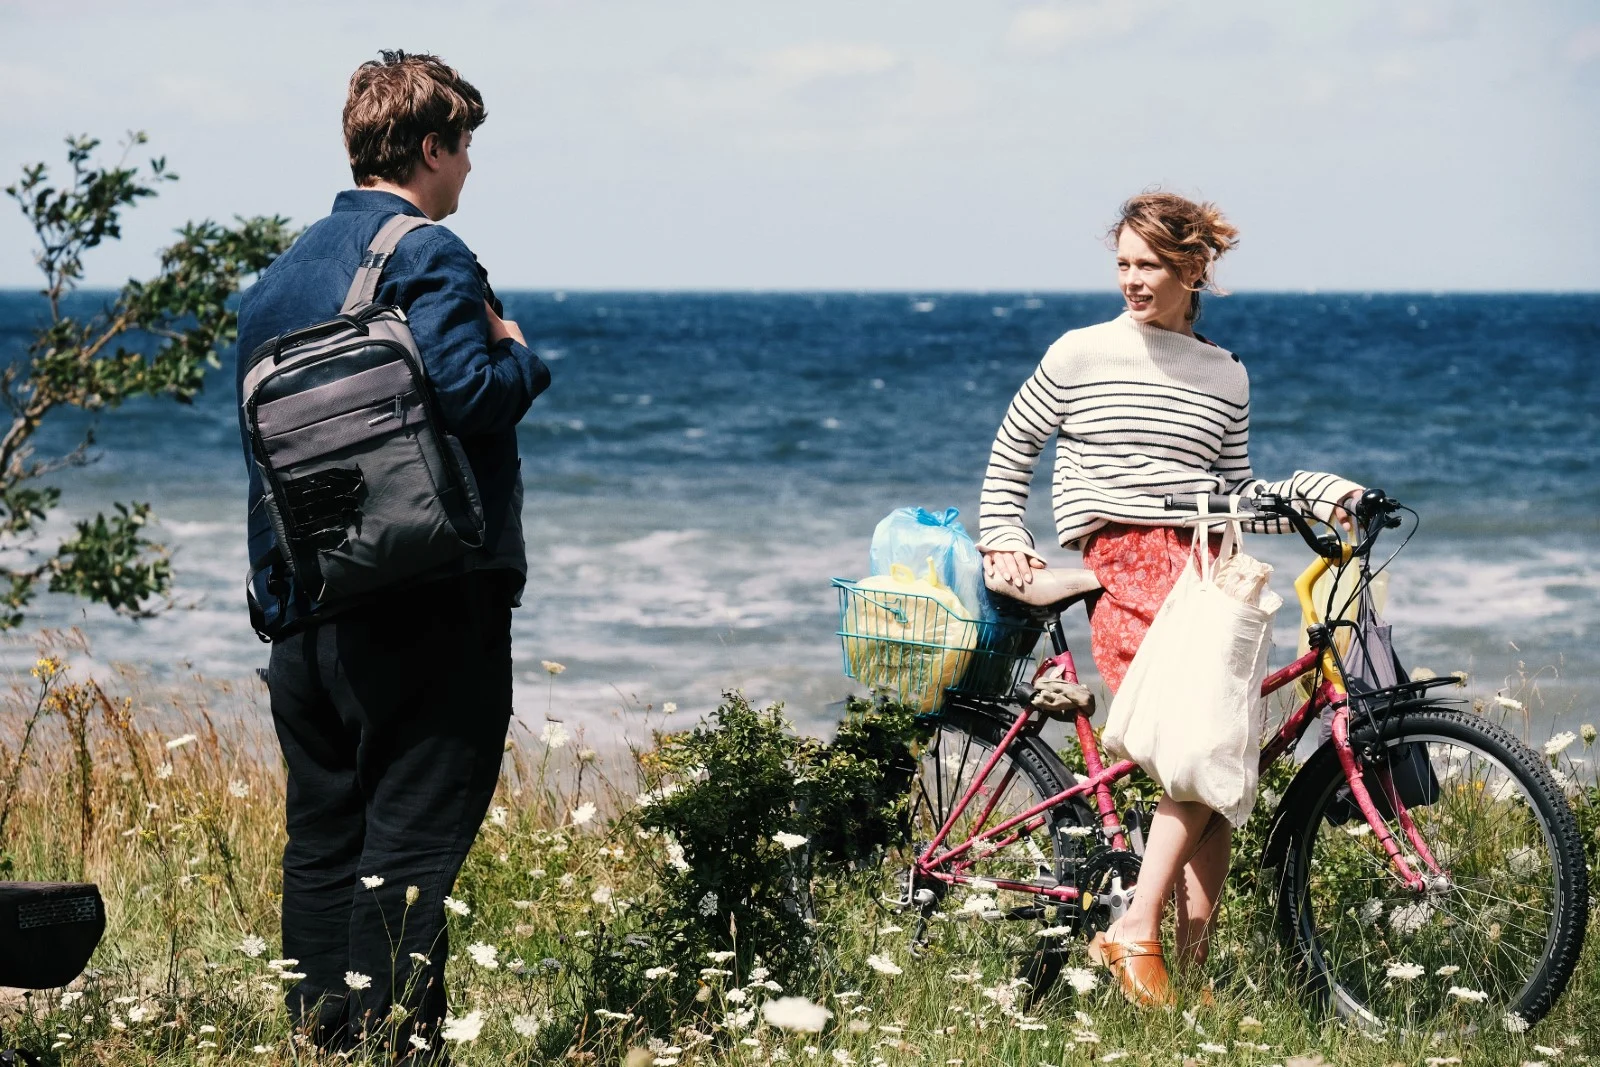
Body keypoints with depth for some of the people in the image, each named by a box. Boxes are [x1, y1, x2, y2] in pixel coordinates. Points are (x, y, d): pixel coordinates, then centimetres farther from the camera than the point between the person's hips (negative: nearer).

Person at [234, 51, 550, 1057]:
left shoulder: (283, 271, 16)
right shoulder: (429, 256, -10)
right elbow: (467, 393, -22)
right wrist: (520, 354, -4)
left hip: (306, 605, 8)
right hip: (427, 604, -8)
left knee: (323, 838, 12)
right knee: (410, 840, -5)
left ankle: (320, 1038, 16)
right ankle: (391, 1039, -6)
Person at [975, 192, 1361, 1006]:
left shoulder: (1225, 375, 16)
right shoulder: (1080, 356, 7)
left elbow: (1235, 493, 18)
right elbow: (1010, 453, 17)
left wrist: (1315, 493, 3)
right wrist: (1002, 540, 8)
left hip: (1205, 565, 4)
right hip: (1125, 563, -4)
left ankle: (1192, 967, -3)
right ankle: (1136, 935, -21)